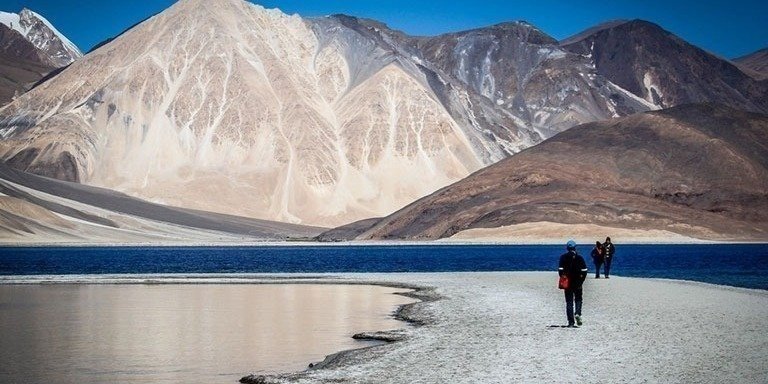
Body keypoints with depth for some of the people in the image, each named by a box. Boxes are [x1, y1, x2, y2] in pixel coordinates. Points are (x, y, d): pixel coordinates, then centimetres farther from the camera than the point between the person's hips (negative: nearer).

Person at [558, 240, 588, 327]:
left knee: (569, 302, 5)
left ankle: (571, 322, 0)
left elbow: (560, 270, -6)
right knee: (578, 299, 15)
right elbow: (584, 271, -3)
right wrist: (581, 281, 8)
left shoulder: (563, 257, -2)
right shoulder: (579, 258, -1)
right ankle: (577, 313, -12)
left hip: (567, 283, 0)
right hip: (578, 283, 0)